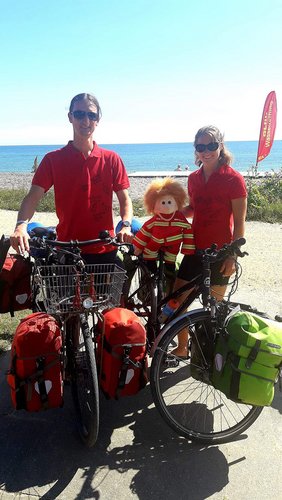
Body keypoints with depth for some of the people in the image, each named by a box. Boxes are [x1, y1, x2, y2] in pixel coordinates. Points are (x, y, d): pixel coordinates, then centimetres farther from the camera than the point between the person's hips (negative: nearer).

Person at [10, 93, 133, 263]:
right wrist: (21, 225, -24)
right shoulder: (53, 159, 0)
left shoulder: (111, 159, 2)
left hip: (105, 250, 1)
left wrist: (126, 225, -15)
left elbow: (125, 199, 4)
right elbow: (34, 196, -6)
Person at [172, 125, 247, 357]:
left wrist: (232, 256, -13)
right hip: (195, 249, 5)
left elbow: (239, 223, -9)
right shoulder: (194, 178, 6)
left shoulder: (233, 178, -9)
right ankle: (182, 347, 23)